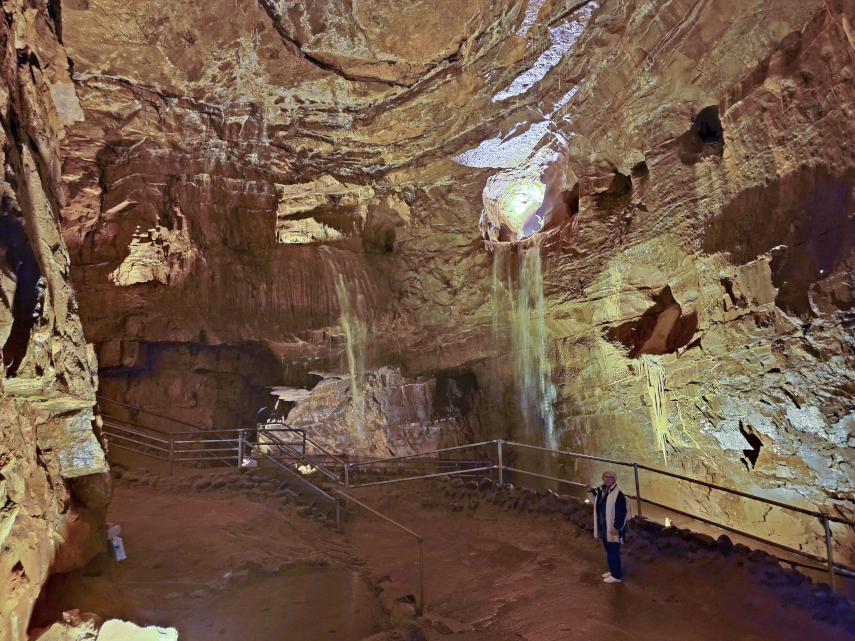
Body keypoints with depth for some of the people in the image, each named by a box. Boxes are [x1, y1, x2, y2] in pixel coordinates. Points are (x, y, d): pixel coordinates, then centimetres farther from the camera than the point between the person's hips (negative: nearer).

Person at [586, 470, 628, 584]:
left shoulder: (618, 494, -19)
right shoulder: (600, 491, 5)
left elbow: (622, 513, -18)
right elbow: (597, 503, 24)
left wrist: (617, 527, -19)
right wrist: (591, 491, 8)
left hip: (612, 528, -8)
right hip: (603, 527, 8)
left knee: (613, 552, -1)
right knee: (608, 550, 20)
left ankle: (616, 576, 11)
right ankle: (612, 571, 35)